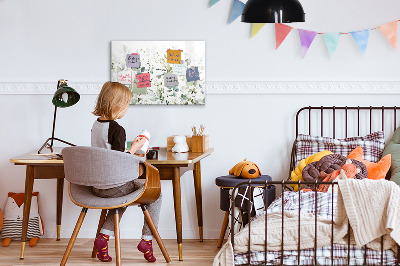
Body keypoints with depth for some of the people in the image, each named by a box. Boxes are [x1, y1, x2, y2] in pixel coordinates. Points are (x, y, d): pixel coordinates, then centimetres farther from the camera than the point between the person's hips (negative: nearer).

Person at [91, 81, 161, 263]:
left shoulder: (96, 125, 6)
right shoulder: (117, 130, -20)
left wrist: (131, 154, 18)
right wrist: (134, 148, -9)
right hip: (114, 187, -8)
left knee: (123, 197, 36)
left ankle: (104, 236, 18)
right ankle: (146, 240, 9)